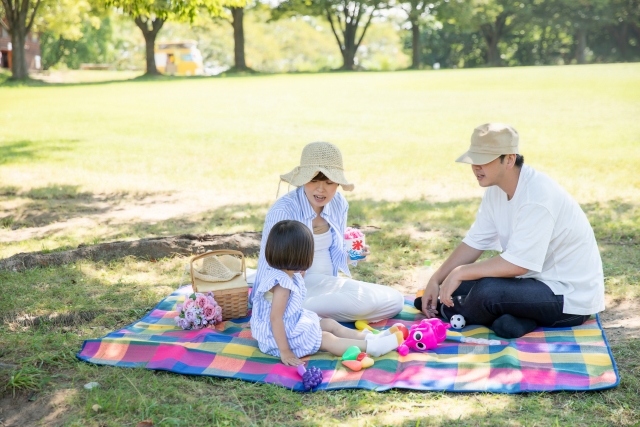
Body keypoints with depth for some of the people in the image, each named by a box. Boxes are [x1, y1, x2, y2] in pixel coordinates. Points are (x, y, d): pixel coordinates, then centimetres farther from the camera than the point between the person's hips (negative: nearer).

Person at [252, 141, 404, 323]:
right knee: (362, 302, -28)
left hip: (328, 285, 8)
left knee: (395, 300, 4)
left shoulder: (339, 204, -1)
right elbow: (271, 267, -18)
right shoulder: (283, 211, -21)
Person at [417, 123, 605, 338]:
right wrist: (435, 281, -3)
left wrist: (460, 272, -23)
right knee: (457, 289, 3)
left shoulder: (537, 197, -27)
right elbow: (474, 243, 5)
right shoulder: (496, 189, 1)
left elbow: (517, 263, -30)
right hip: (538, 280, 9)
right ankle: (522, 320, -6)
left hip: (571, 296, -9)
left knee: (487, 291, -31)